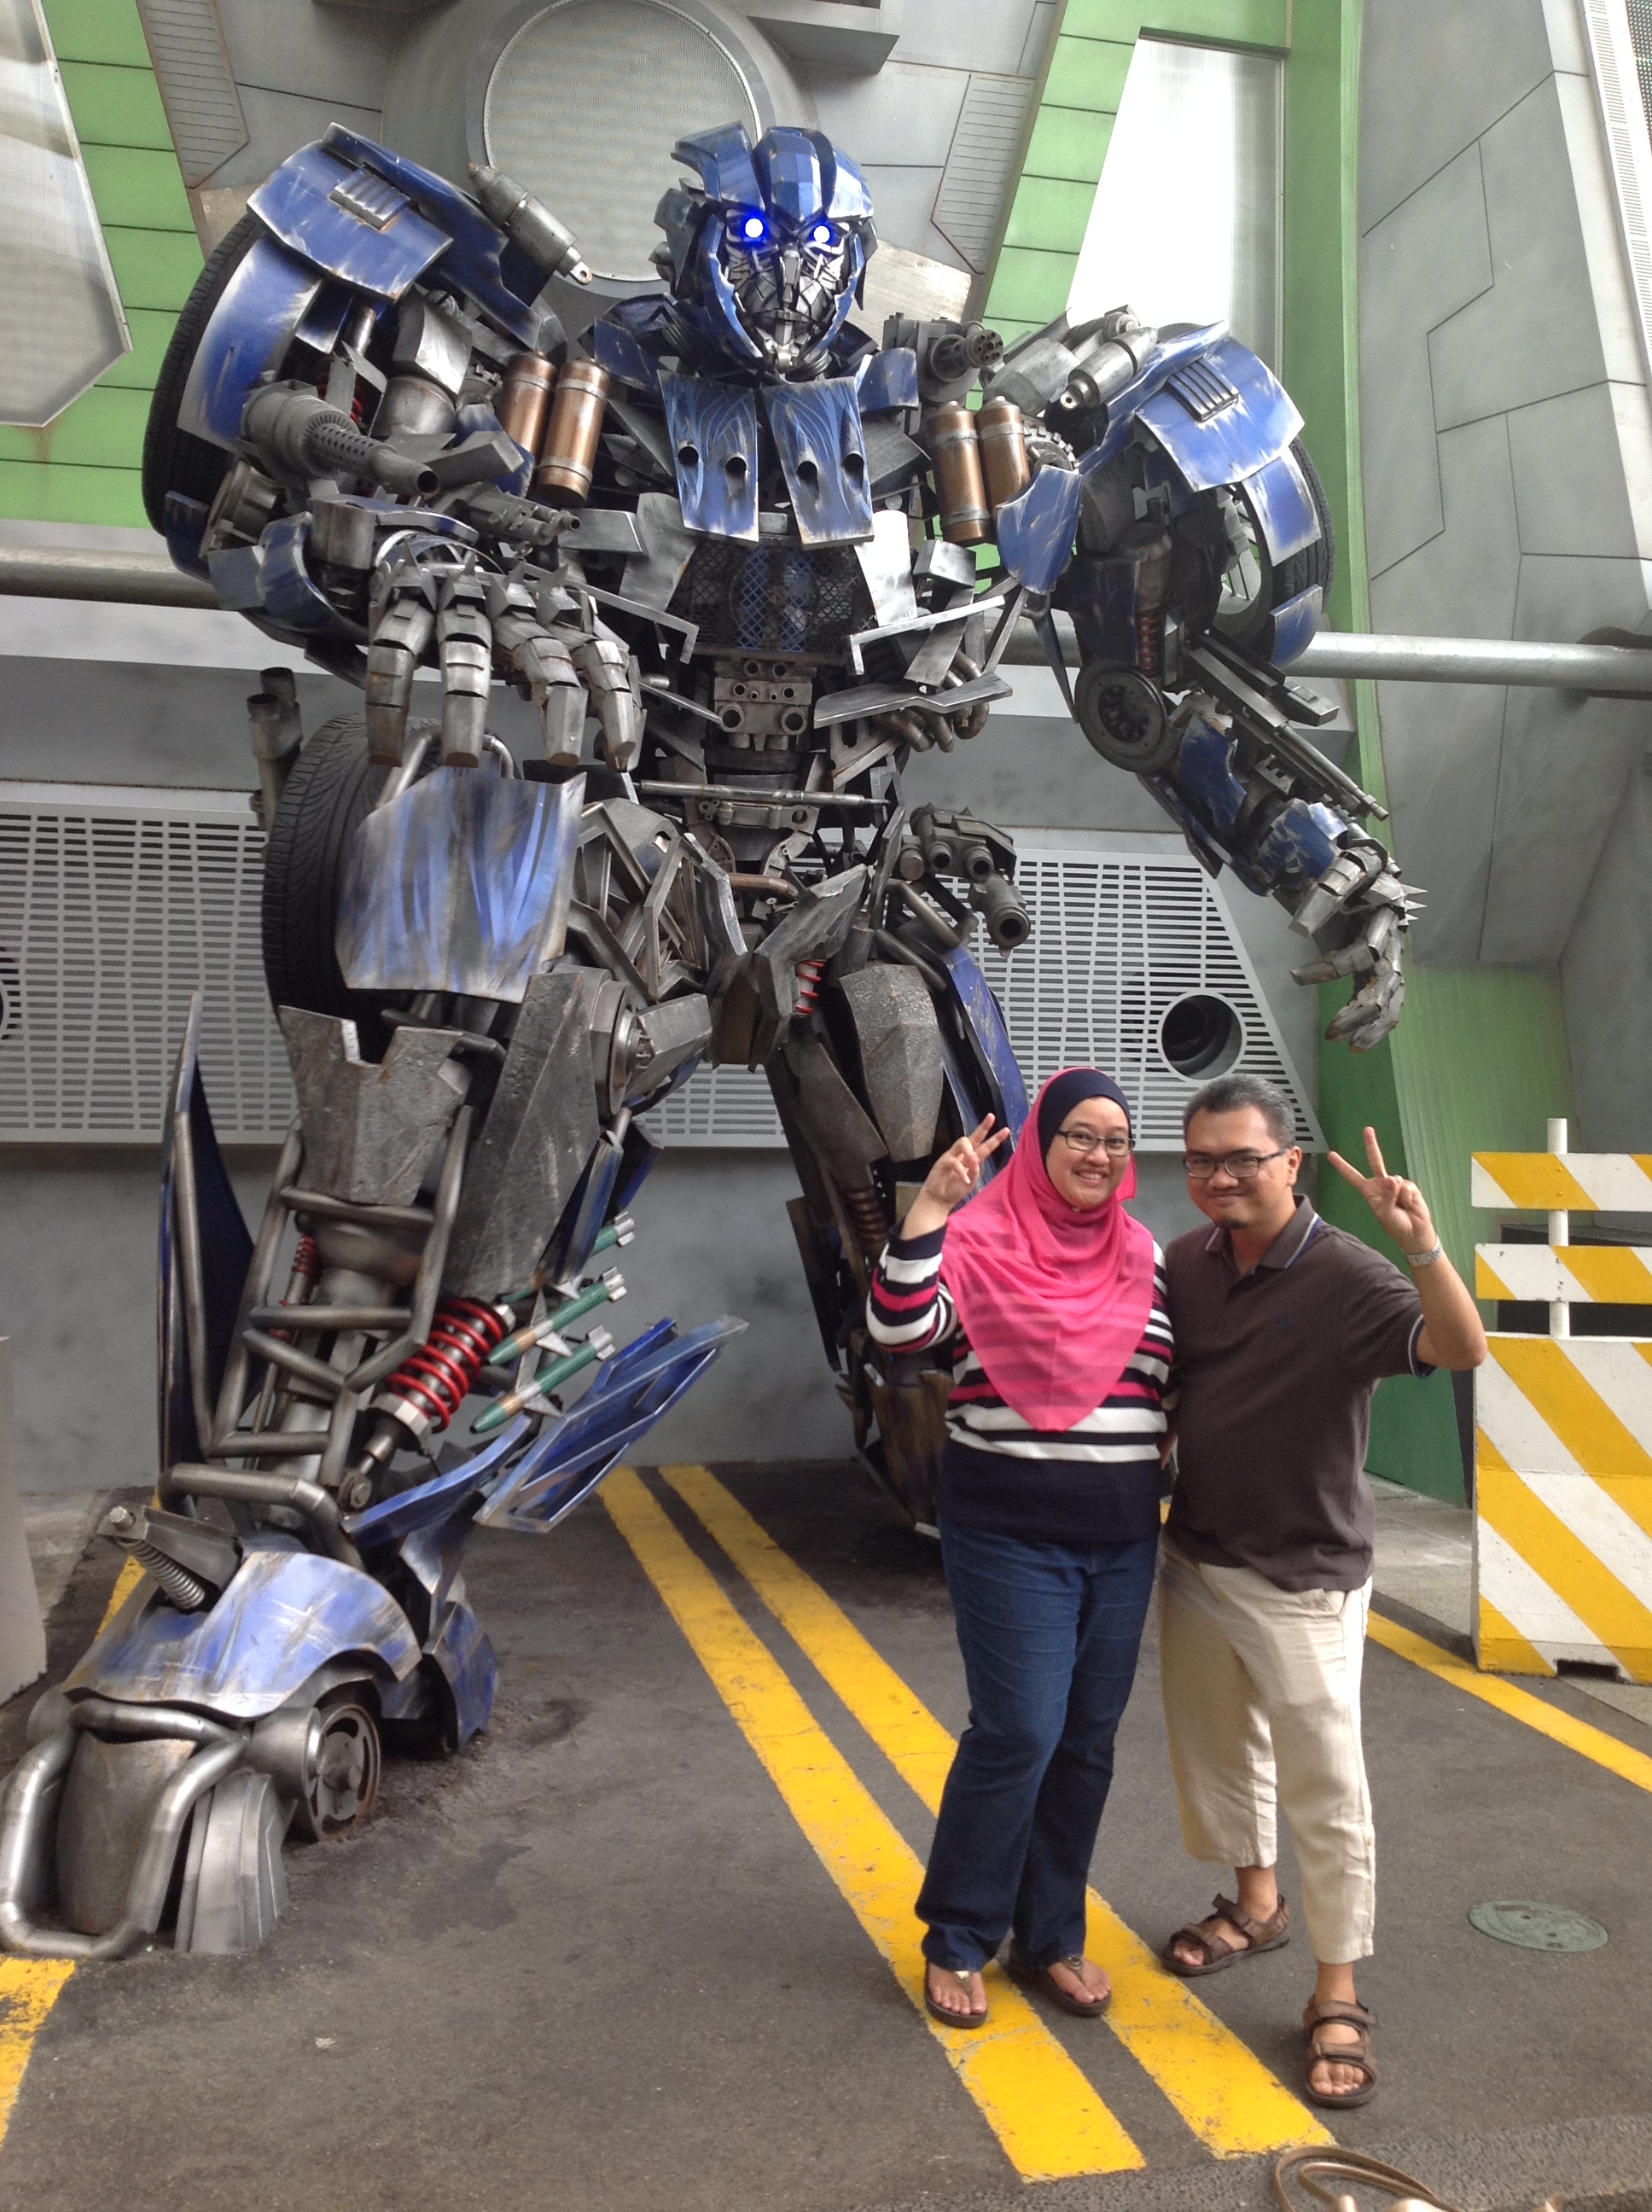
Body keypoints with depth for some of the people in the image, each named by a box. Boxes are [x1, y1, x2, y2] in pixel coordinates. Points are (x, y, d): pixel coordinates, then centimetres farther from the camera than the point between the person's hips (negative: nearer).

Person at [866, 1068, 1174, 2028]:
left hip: (1123, 1540, 6)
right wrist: (931, 1206, -28)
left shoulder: (1147, 1257, 8)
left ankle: (1051, 1938, 29)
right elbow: (900, 1327, -23)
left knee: (1088, 1741, 11)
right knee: (1018, 1735, -6)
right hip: (1010, 1535, -5)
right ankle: (957, 1941, 16)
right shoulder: (983, 1239, -8)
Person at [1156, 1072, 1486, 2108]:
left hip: (1303, 1578, -6)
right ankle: (1256, 1904, 46)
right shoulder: (1185, 1262, -2)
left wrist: (1421, 1243, -48)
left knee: (1325, 1788, 3)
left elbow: (1461, 1349, -34)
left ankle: (1338, 1997, 20)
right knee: (1215, 1751, 22)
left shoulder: (1346, 1276, -20)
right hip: (1197, 1556, 6)